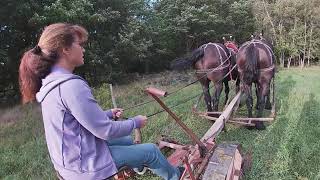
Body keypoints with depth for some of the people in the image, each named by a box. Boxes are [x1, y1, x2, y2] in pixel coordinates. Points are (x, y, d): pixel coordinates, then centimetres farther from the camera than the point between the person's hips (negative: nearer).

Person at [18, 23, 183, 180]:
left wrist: (108, 114, 11)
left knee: (127, 140, 28)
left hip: (71, 157, 9)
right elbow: (105, 131, -25)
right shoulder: (71, 85, -30)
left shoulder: (50, 81, 2)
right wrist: (135, 122, -9)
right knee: (151, 150, 3)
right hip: (85, 164, -9)